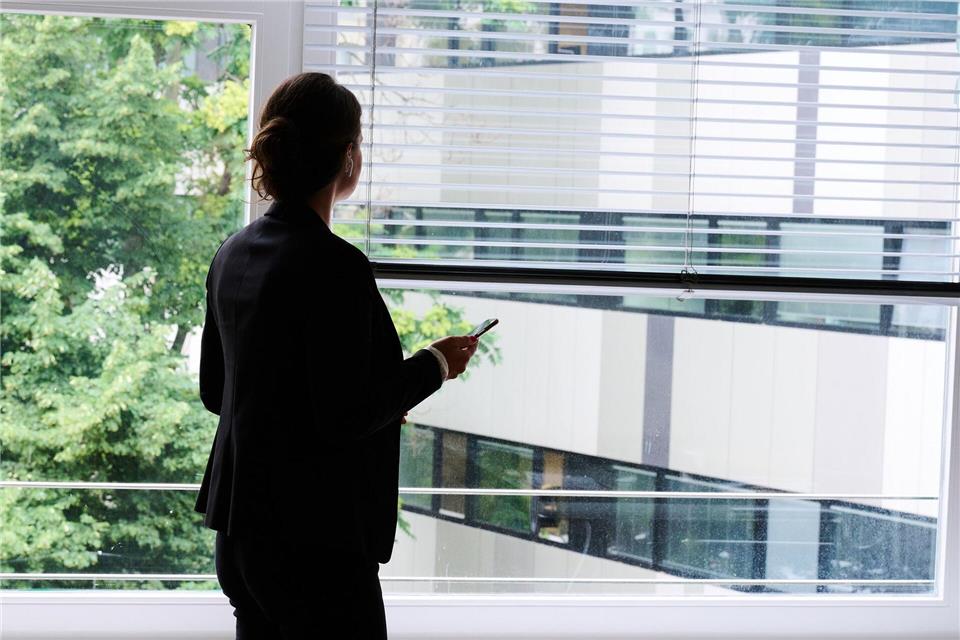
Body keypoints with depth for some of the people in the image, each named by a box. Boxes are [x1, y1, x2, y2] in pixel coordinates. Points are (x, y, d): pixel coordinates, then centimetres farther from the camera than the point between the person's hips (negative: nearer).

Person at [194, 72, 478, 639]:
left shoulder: (234, 254, 8)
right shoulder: (336, 266, -18)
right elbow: (344, 416, -20)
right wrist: (434, 365, -6)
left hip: (241, 528, 9)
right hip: (313, 541, -9)